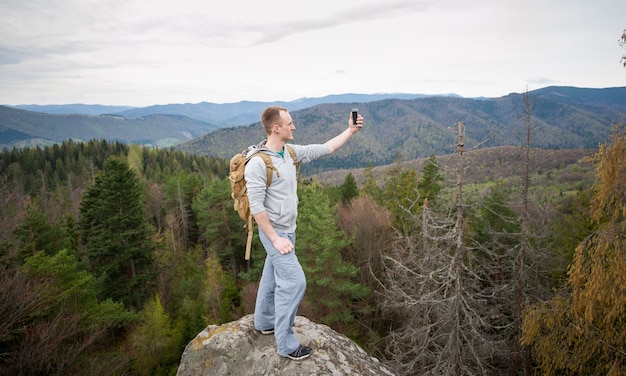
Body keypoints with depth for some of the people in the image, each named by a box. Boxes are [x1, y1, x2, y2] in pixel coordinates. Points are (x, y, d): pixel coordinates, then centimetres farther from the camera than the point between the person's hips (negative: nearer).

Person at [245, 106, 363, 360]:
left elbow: (324, 149, 8)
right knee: (294, 282, -7)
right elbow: (256, 207, -23)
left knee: (273, 277, 20)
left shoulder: (290, 152, 1)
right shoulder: (258, 163, -22)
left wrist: (350, 131, 6)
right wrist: (275, 239, -22)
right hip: (275, 232, -8)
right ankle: (286, 344, 8)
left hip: (287, 229, 8)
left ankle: (265, 322, 39)